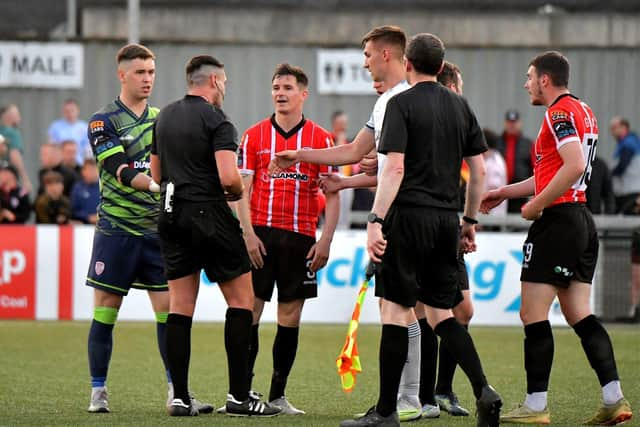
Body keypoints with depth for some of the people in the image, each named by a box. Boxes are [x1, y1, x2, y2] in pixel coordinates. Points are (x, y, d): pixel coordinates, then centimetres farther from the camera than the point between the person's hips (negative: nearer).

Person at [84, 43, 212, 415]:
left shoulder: (163, 118, 12)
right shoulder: (104, 121, -4)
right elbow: (120, 171, -17)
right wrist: (155, 184, -31)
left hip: (158, 229, 4)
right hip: (117, 228, -4)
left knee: (169, 308, -1)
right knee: (105, 310, 0)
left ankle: (177, 391, 3)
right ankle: (98, 391, 8)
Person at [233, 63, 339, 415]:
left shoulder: (320, 139, 5)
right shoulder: (253, 135, 5)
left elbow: (332, 194, 4)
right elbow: (242, 189, 2)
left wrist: (325, 240, -4)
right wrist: (248, 233, -9)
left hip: (300, 237, 1)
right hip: (260, 233, -1)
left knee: (290, 316, 3)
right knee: (249, 308, -5)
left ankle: (278, 395, 9)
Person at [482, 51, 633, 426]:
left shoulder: (559, 113, -12)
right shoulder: (583, 111, 19)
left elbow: (574, 166, -25)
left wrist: (536, 206, -17)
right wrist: (505, 193, 28)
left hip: (557, 222, -10)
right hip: (582, 221, 10)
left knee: (533, 313, -5)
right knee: (580, 314, 7)